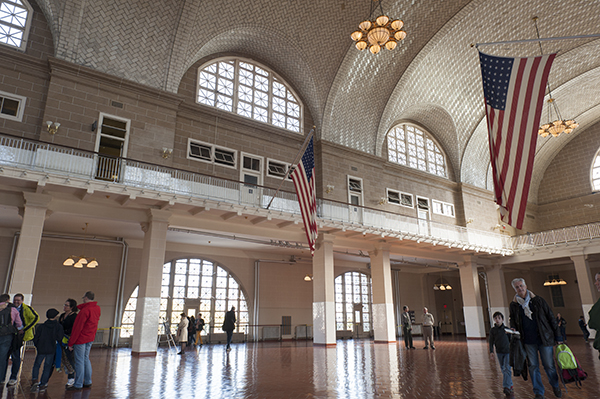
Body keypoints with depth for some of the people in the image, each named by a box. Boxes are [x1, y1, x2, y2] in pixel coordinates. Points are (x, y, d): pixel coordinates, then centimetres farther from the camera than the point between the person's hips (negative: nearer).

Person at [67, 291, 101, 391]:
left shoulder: (85, 311, -21)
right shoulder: (97, 308, 3)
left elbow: (78, 328, -18)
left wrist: (71, 343, -12)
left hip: (81, 339, -8)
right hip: (90, 338, 8)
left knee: (79, 361, 1)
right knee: (86, 359, 17)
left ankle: (78, 385, 9)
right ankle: (88, 382, 23)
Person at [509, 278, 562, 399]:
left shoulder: (538, 300, -1)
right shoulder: (513, 305, 3)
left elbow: (551, 318, 3)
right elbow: (513, 321, 15)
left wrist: (558, 336, 2)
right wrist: (513, 329, -6)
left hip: (544, 338, -1)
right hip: (528, 341, 1)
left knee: (549, 365, 7)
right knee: (533, 366, 6)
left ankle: (555, 386, 34)